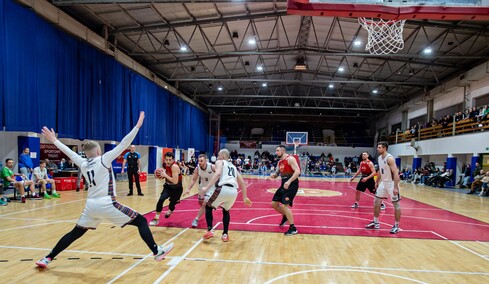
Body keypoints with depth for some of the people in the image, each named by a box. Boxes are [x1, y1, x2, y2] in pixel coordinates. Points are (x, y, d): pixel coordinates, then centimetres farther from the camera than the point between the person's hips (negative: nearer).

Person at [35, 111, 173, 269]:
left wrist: (54, 140, 38)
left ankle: (47, 259, 24)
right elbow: (123, 144, -11)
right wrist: (137, 126, -11)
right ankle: (157, 252, -8)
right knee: (141, 221, -1)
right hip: (107, 205, -6)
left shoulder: (83, 163, 9)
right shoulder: (104, 159, -5)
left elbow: (69, 152, 23)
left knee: (75, 234, 22)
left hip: (91, 206, 6)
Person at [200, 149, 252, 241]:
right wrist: (245, 198, 37)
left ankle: (210, 231, 9)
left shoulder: (219, 162, 15)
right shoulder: (233, 166, 32)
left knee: (208, 207, 20)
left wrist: (206, 188, -12)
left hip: (223, 189, -5)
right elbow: (242, 183, 30)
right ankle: (225, 234, 25)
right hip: (233, 191, 5)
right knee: (226, 211, 31)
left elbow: (218, 173, -7)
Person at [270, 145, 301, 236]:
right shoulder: (279, 162, 12)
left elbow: (298, 171, -25)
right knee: (274, 203, 10)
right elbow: (277, 174, 18)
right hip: (284, 185, 9)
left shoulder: (290, 159, -15)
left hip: (292, 185, -9)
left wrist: (289, 182, -35)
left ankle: (293, 228, -7)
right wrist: (273, 175, -7)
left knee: (284, 205, -17)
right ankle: (285, 216, 34)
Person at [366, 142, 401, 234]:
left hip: (392, 183, -9)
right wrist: (377, 182, 21)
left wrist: (395, 187, -29)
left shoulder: (390, 158, -21)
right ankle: (375, 223, 20)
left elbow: (396, 173, -25)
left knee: (396, 204, 1)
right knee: (376, 201, 10)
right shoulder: (379, 158, 6)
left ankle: (396, 226, 11)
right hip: (383, 182, 9)